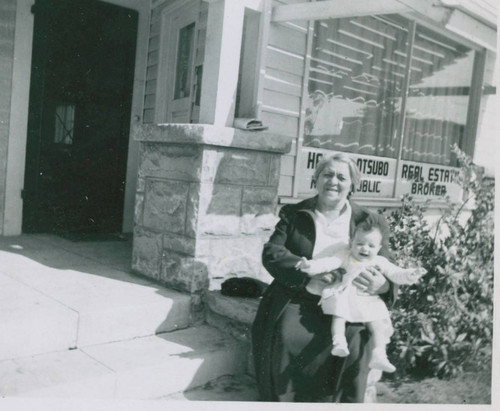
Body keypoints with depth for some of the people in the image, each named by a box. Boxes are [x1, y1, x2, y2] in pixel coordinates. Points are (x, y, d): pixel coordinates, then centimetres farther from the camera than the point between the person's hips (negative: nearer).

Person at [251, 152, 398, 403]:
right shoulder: (293, 215, 10)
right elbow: (271, 253, -2)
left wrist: (382, 285, -20)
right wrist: (306, 277, -22)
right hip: (298, 300, 0)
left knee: (353, 343, -28)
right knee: (286, 337, -28)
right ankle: (282, 400, -6)